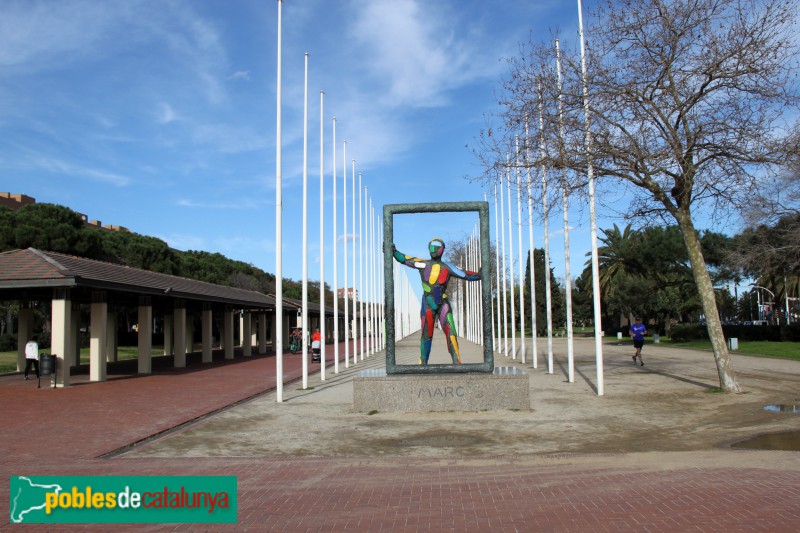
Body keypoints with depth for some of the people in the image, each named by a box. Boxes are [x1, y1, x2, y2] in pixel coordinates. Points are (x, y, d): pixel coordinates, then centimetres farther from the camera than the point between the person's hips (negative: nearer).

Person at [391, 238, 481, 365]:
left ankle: (456, 361, -8)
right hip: (427, 305, 0)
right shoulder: (423, 264, 2)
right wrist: (393, 251, -10)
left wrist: (479, 275, -11)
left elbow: (466, 275, 4)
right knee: (426, 335, 3)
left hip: (443, 304, 0)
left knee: (451, 332, -11)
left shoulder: (447, 267, 3)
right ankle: (423, 362, 13)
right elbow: (403, 259, 5)